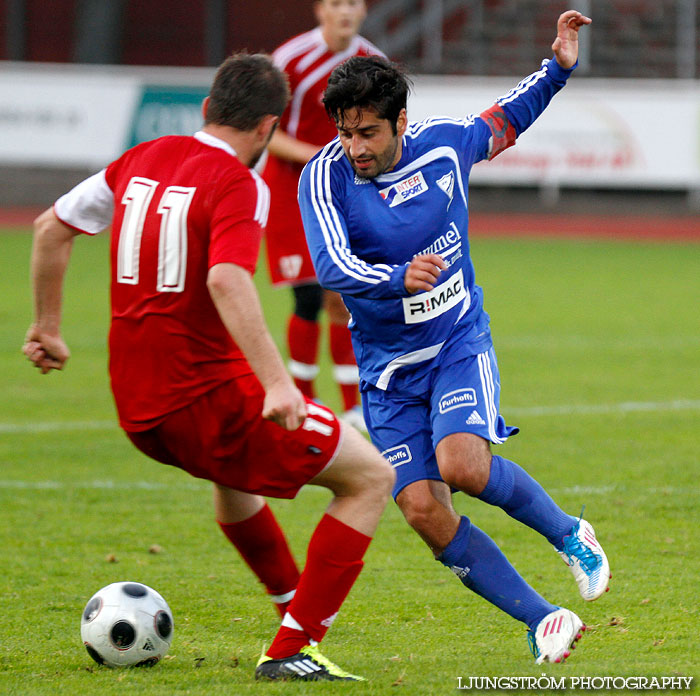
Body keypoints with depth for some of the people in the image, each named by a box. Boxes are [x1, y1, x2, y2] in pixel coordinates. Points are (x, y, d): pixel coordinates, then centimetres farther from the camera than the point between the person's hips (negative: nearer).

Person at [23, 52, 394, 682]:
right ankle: (292, 649, -5)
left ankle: (297, 608, 50)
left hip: (136, 407, 8)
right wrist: (277, 382, -37)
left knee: (232, 469, 39)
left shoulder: (143, 159, 9)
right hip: (207, 396, -8)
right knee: (371, 476, 0)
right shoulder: (238, 185, -13)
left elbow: (51, 227, 18)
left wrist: (47, 327, 30)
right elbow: (226, 280, -30)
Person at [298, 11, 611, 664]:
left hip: (459, 343, 0)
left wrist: (558, 68, 7)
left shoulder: (443, 143, -6)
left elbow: (505, 119, 18)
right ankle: (542, 620, 0)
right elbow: (332, 265, -33)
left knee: (462, 463, -28)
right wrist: (397, 279, -51)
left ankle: (568, 534, -1)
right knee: (423, 510, -12)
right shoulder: (325, 175, -16)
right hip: (388, 367, 0)